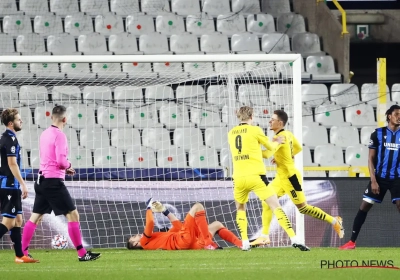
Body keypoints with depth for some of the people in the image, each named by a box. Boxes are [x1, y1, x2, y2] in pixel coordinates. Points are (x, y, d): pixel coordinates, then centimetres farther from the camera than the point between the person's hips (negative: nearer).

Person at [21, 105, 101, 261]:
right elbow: (61, 161, -21)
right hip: (54, 182, -8)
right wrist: (68, 166, 0)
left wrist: (65, 169, 14)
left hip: (42, 180, 8)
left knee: (35, 217, 11)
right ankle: (82, 254, -4)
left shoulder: (45, 134, 12)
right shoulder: (59, 135, -14)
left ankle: (23, 252, 11)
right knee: (73, 215, -4)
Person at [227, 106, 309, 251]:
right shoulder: (255, 130, 0)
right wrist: (277, 142, 36)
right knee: (276, 206, -4)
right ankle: (294, 239, -14)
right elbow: (271, 147, 12)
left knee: (240, 209, 25)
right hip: (256, 176, -4)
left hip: (239, 178, 4)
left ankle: (245, 243, 12)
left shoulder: (231, 133, 13)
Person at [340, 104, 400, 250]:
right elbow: (371, 158, -1)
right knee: (364, 206, 0)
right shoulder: (378, 134, -1)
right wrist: (373, 180, -9)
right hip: (380, 178, 0)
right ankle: (352, 242, 8)